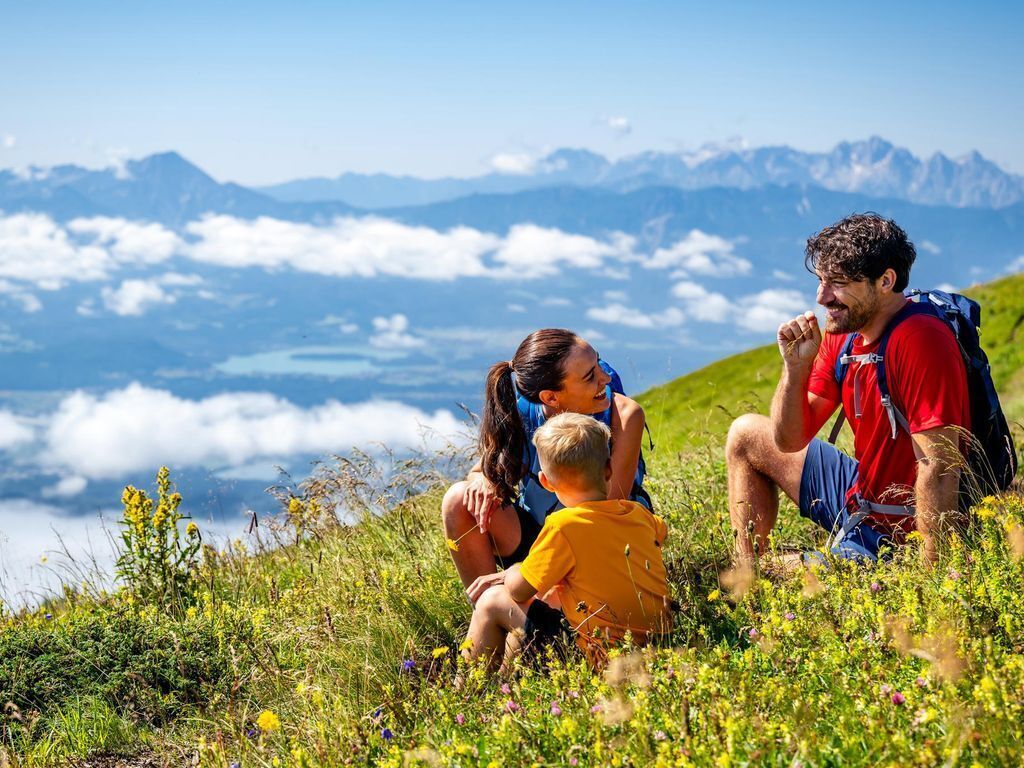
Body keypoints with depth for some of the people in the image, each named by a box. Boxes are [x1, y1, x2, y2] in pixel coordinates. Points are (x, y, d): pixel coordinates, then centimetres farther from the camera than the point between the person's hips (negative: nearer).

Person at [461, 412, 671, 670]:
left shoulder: (564, 526, -17)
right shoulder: (639, 514, 1)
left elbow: (519, 590, -11)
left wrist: (512, 572, 15)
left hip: (602, 655, -7)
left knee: (492, 602, 7)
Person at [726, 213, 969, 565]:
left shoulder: (919, 340, -26)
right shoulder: (841, 336, 0)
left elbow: (940, 468, -30)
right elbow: (789, 441, 2)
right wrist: (796, 366, -14)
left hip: (893, 534, -9)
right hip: (860, 491, 9)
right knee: (745, 434, 19)